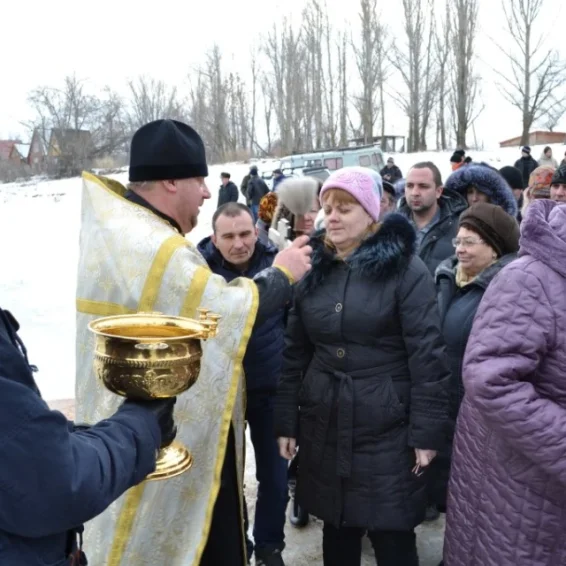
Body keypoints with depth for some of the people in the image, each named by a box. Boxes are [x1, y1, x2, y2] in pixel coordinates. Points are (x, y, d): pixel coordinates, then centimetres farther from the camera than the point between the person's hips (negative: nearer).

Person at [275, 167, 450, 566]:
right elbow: (295, 352, 7)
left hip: (387, 428, -4)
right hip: (324, 425, 4)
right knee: (337, 528, 17)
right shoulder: (313, 269, 5)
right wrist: (286, 422, 7)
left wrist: (426, 431, -12)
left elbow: (427, 354, -10)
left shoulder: (404, 268, -8)